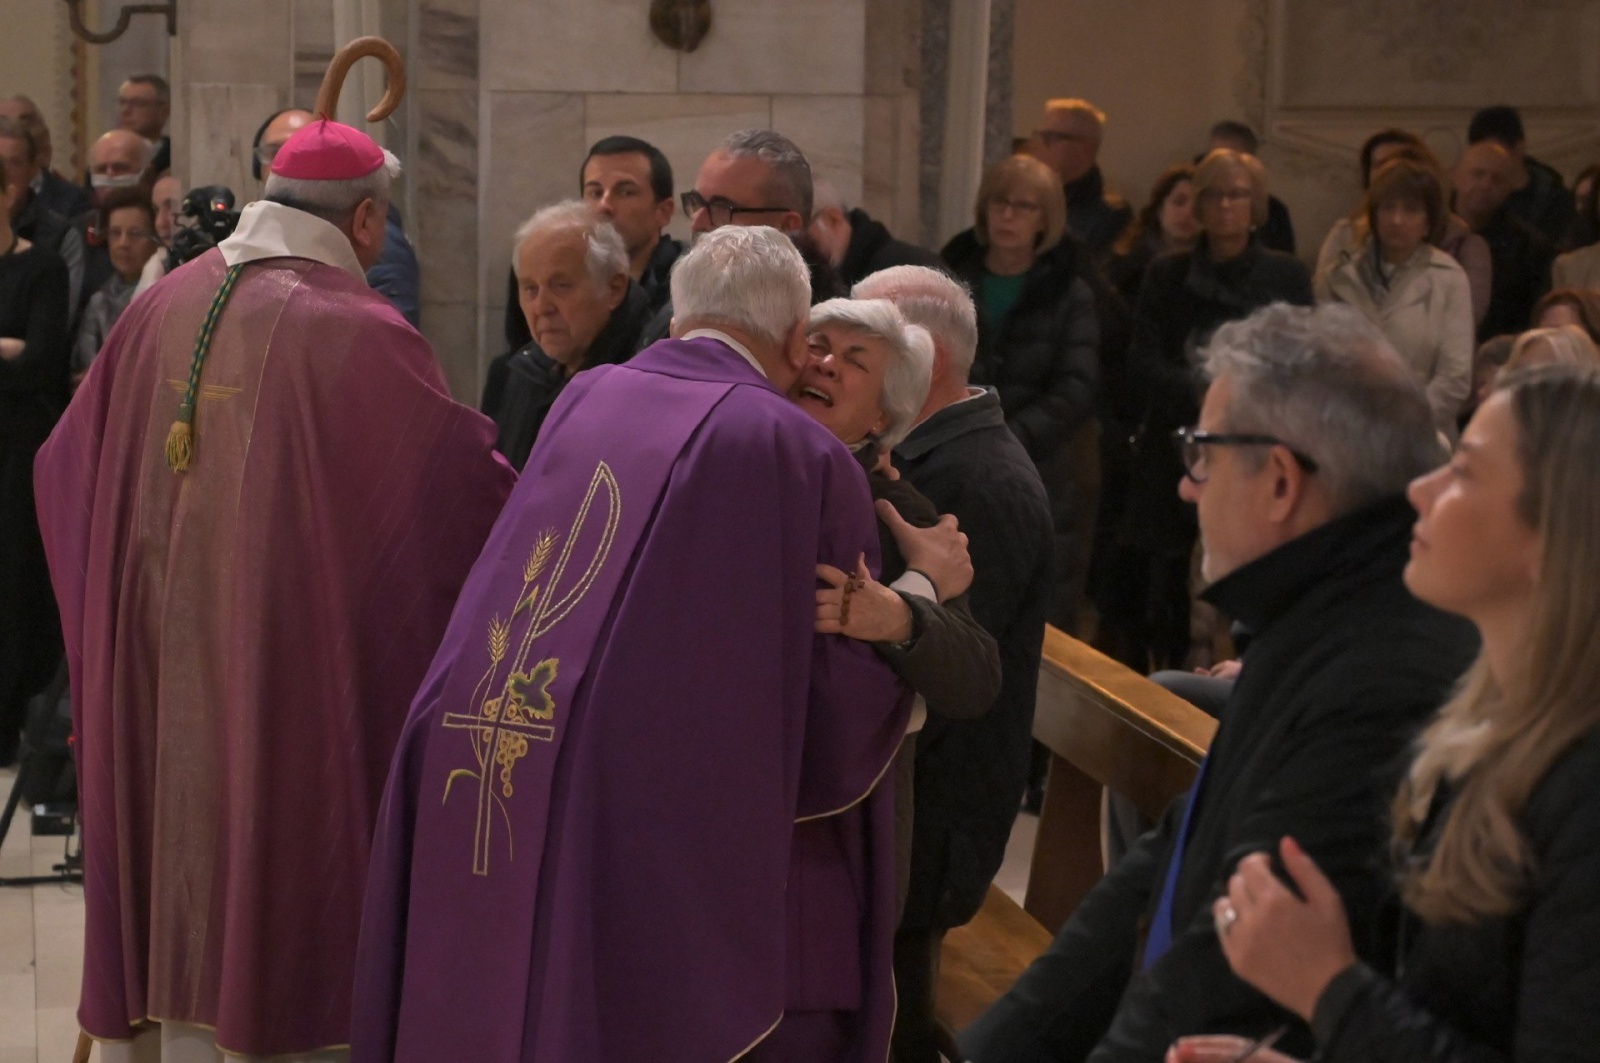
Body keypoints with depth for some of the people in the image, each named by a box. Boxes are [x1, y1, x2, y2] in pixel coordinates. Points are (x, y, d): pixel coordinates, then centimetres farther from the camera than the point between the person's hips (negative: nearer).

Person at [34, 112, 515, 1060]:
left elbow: (68, 463, 14)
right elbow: (471, 482, -14)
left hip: (158, 673, 6)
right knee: (294, 890, 5)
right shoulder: (358, 333, -15)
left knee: (173, 893, 16)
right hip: (294, 669, -6)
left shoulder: (165, 306, 3)